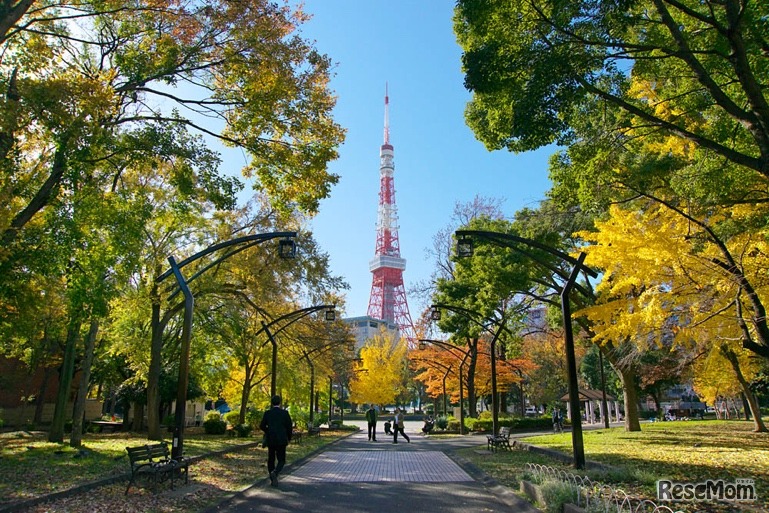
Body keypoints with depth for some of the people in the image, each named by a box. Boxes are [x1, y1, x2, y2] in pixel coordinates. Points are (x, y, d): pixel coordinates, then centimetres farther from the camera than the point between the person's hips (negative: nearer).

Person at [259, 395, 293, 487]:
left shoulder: (267, 413, -1)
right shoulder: (285, 413, -6)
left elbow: (262, 426, 2)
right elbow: (290, 427, -6)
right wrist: (289, 438, 10)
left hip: (270, 440, 2)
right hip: (281, 440, -2)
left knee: (271, 459, 16)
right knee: (281, 460, 6)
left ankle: (272, 479, 16)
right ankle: (275, 473, -21)